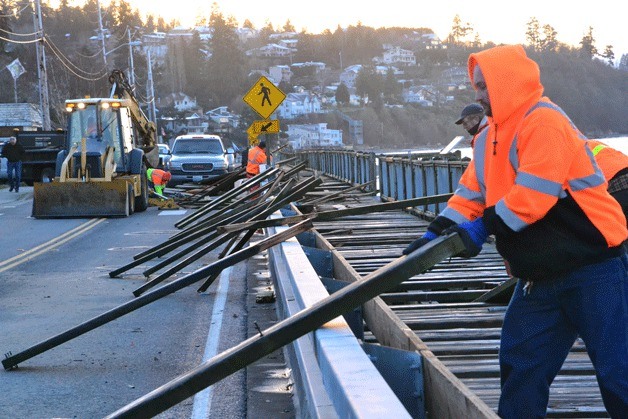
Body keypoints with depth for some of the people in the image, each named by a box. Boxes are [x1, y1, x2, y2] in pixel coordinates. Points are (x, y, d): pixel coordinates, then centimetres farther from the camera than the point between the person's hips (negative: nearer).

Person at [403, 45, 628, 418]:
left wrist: (484, 227, -16)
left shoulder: (543, 122, -18)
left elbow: (532, 195, -25)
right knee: (519, 363, 12)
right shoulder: (490, 138, 13)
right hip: (540, 275, 10)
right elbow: (470, 195, 13)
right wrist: (436, 233, -1)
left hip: (592, 267, -9)